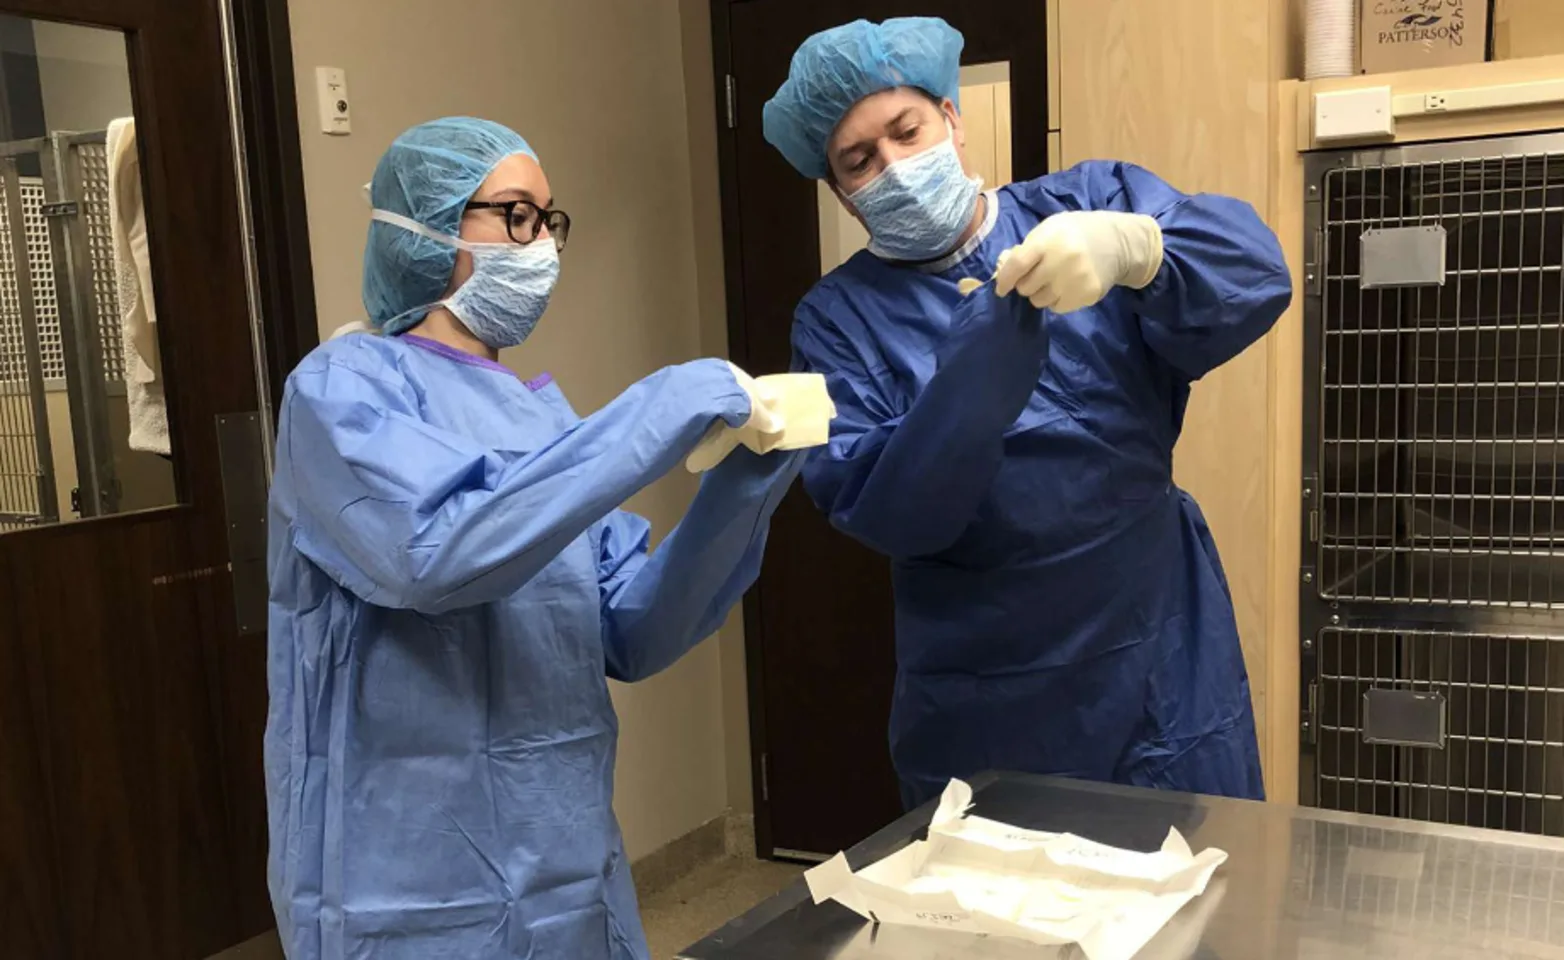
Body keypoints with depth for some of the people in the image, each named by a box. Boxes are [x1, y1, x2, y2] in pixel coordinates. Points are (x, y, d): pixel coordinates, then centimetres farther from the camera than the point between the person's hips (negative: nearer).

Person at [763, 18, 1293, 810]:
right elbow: (879, 511, -12)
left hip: (1160, 662, 0)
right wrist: (994, 348, -25)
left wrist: (1132, 248, -35)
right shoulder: (836, 317, 1)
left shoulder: (1091, 202, 2)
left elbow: (1253, 271, -15)